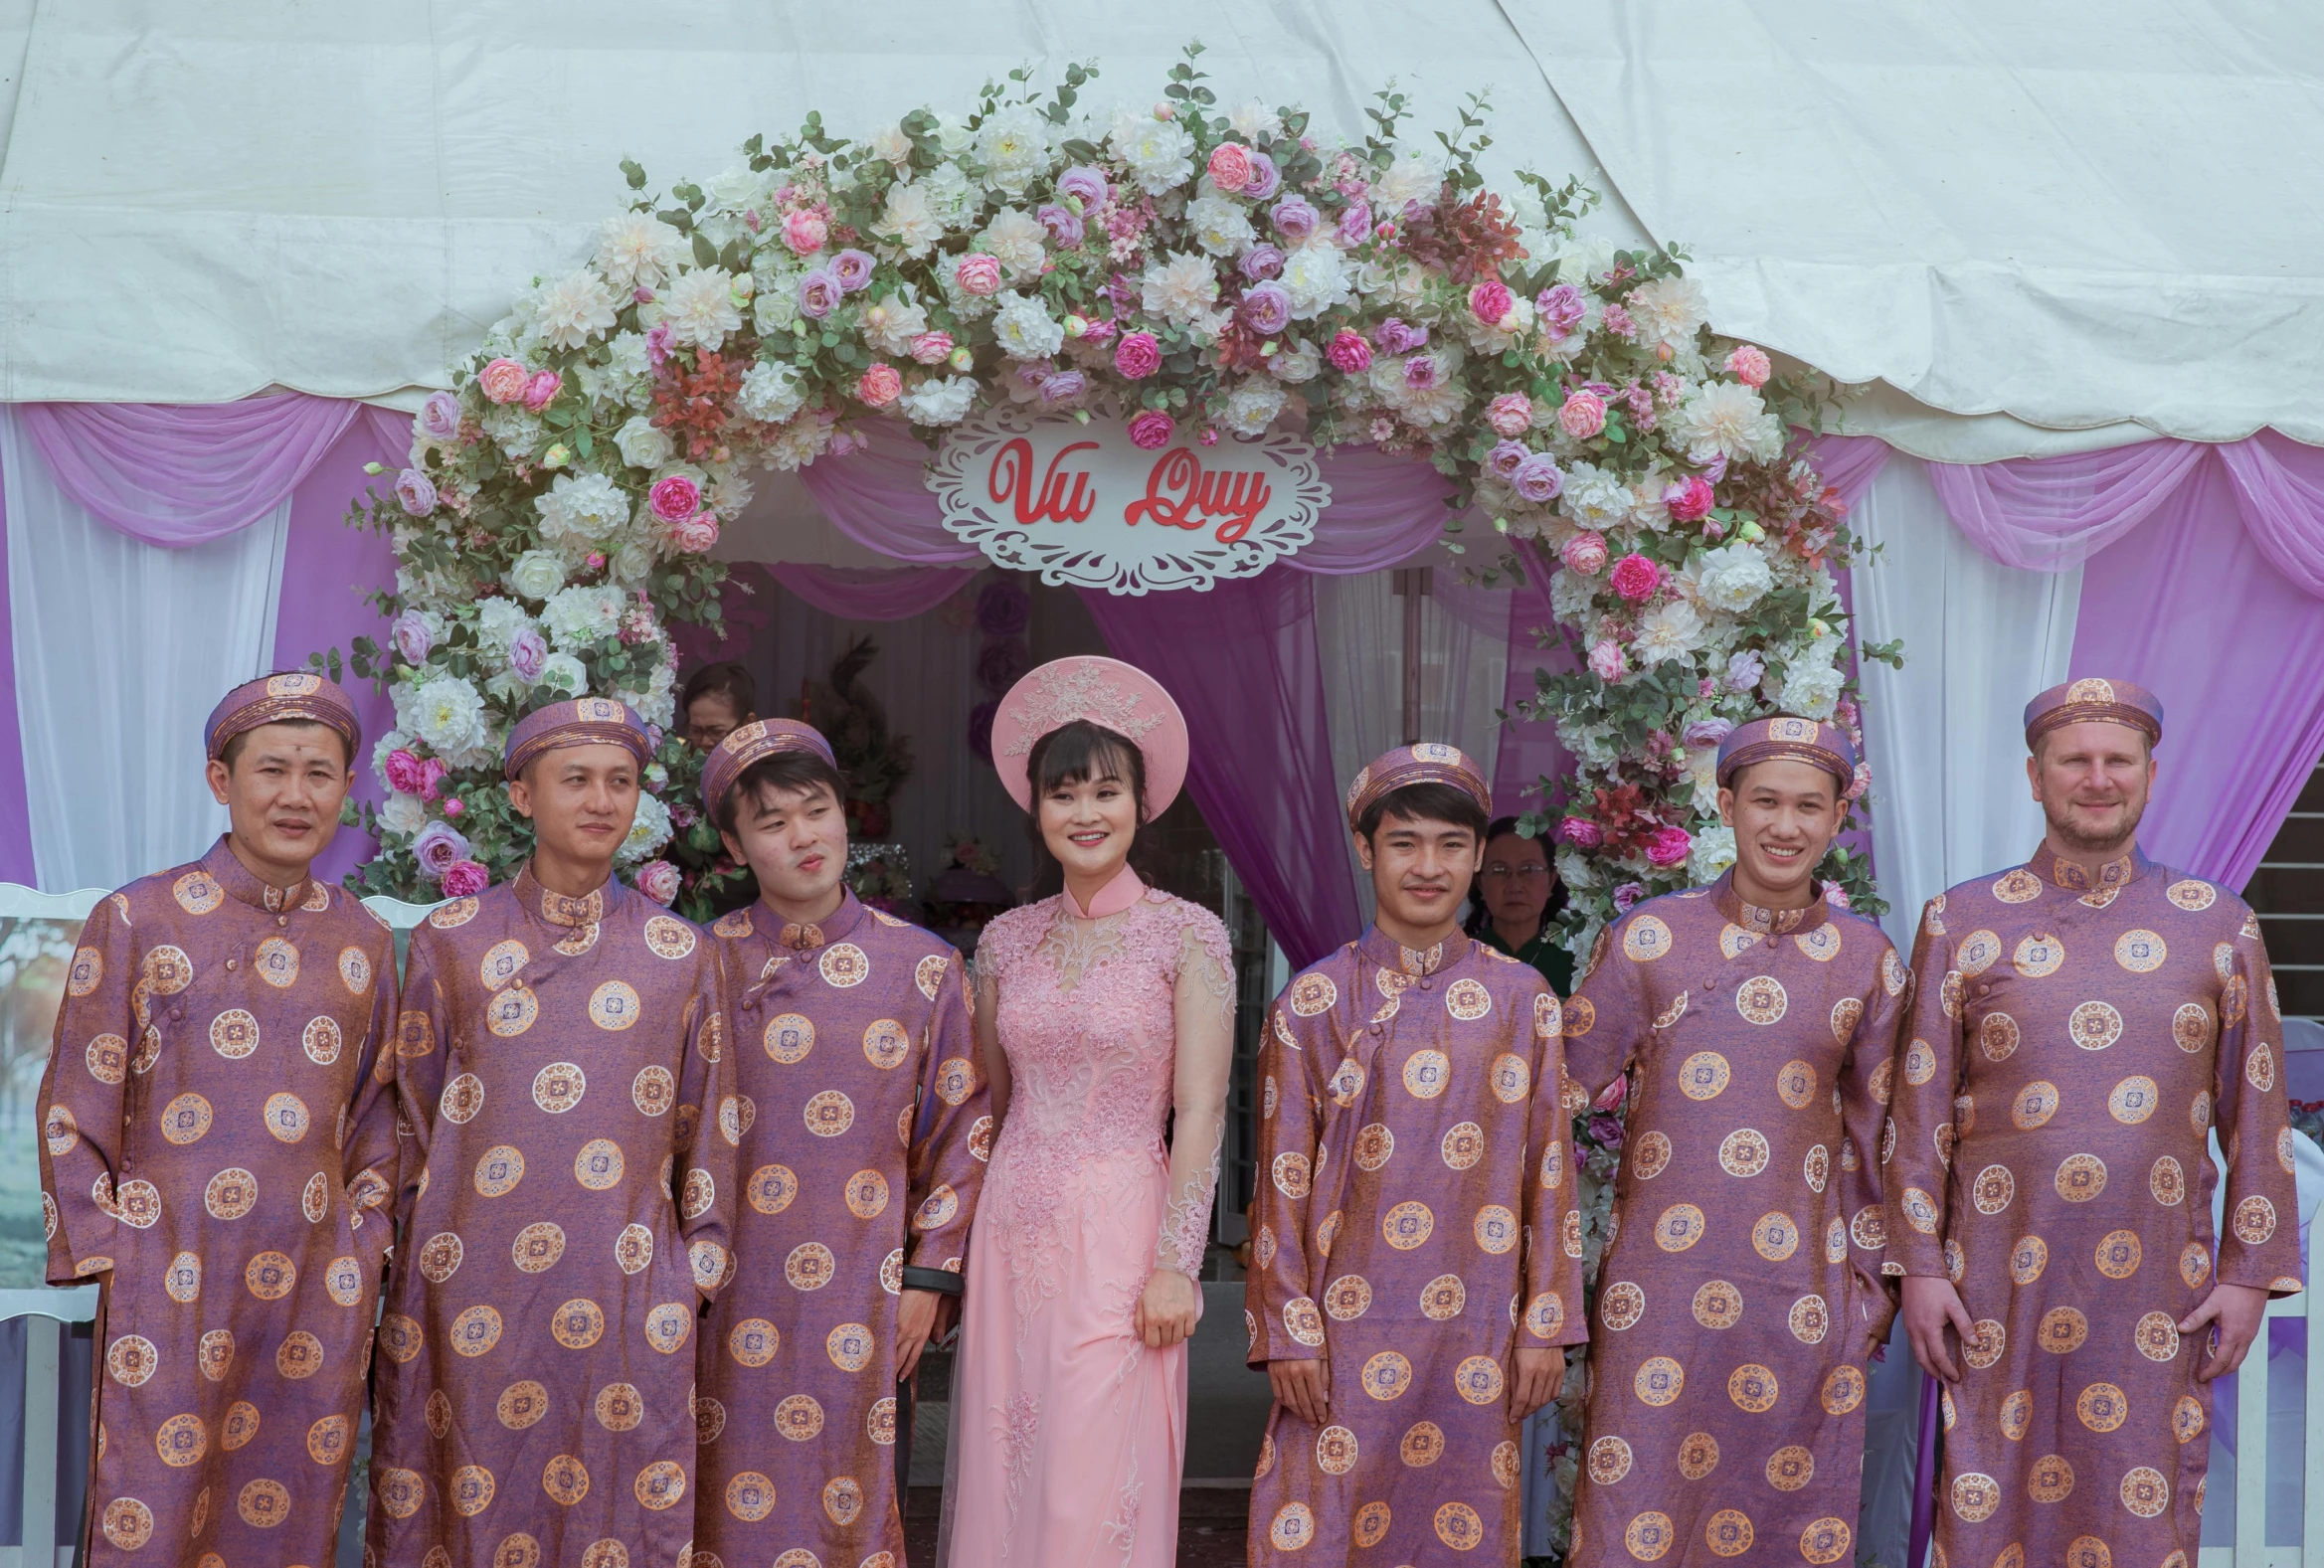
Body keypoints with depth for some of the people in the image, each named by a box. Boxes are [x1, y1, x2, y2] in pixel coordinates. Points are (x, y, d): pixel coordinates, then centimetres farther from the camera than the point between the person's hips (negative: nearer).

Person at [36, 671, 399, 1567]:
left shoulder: (362, 941, 8)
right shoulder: (136, 921, -2)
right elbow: (74, 1112, 0)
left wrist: (363, 1243, 9)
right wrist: (102, 1251, -5)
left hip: (318, 1291, 3)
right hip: (171, 1282, -3)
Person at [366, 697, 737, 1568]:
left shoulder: (680, 955, 7)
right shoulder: (451, 941, 5)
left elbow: (706, 1129, 11)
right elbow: (412, 1110, 10)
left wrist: (701, 1262, 9)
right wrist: (422, 1229, 7)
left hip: (627, 1287, 1)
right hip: (473, 1290, 0)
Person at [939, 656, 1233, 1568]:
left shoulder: (1187, 935, -5)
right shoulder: (1006, 942, 8)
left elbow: (1201, 1112, -8)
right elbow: (988, 1105, 13)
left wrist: (1176, 1265, -13)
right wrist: (954, 1250, 9)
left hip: (1119, 1234, -4)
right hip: (1012, 1233, 4)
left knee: (1093, 1493, -4)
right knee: (1004, 1479, 7)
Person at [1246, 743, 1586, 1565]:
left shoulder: (1522, 1001, 4)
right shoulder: (1312, 1003, 1)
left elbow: (1549, 1173, 6)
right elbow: (1282, 1183, 1)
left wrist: (1545, 1326, 2)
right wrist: (1288, 1333, -3)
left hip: (1477, 1330, 1)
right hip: (1347, 1321, -1)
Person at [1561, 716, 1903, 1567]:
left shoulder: (1866, 961, 5)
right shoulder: (1648, 939, 0)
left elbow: (1878, 1136, 13)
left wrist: (1876, 1288, 14)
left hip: (1799, 1299, 2)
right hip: (1657, 1290, -1)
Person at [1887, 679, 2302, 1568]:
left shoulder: (2217, 927, 6)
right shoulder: (1963, 923, 3)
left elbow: (2256, 1114, 7)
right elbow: (1920, 1112, 2)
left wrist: (2252, 1272, 2)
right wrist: (1918, 1267, -3)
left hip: (2158, 1291, 1)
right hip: (2001, 1286, -1)